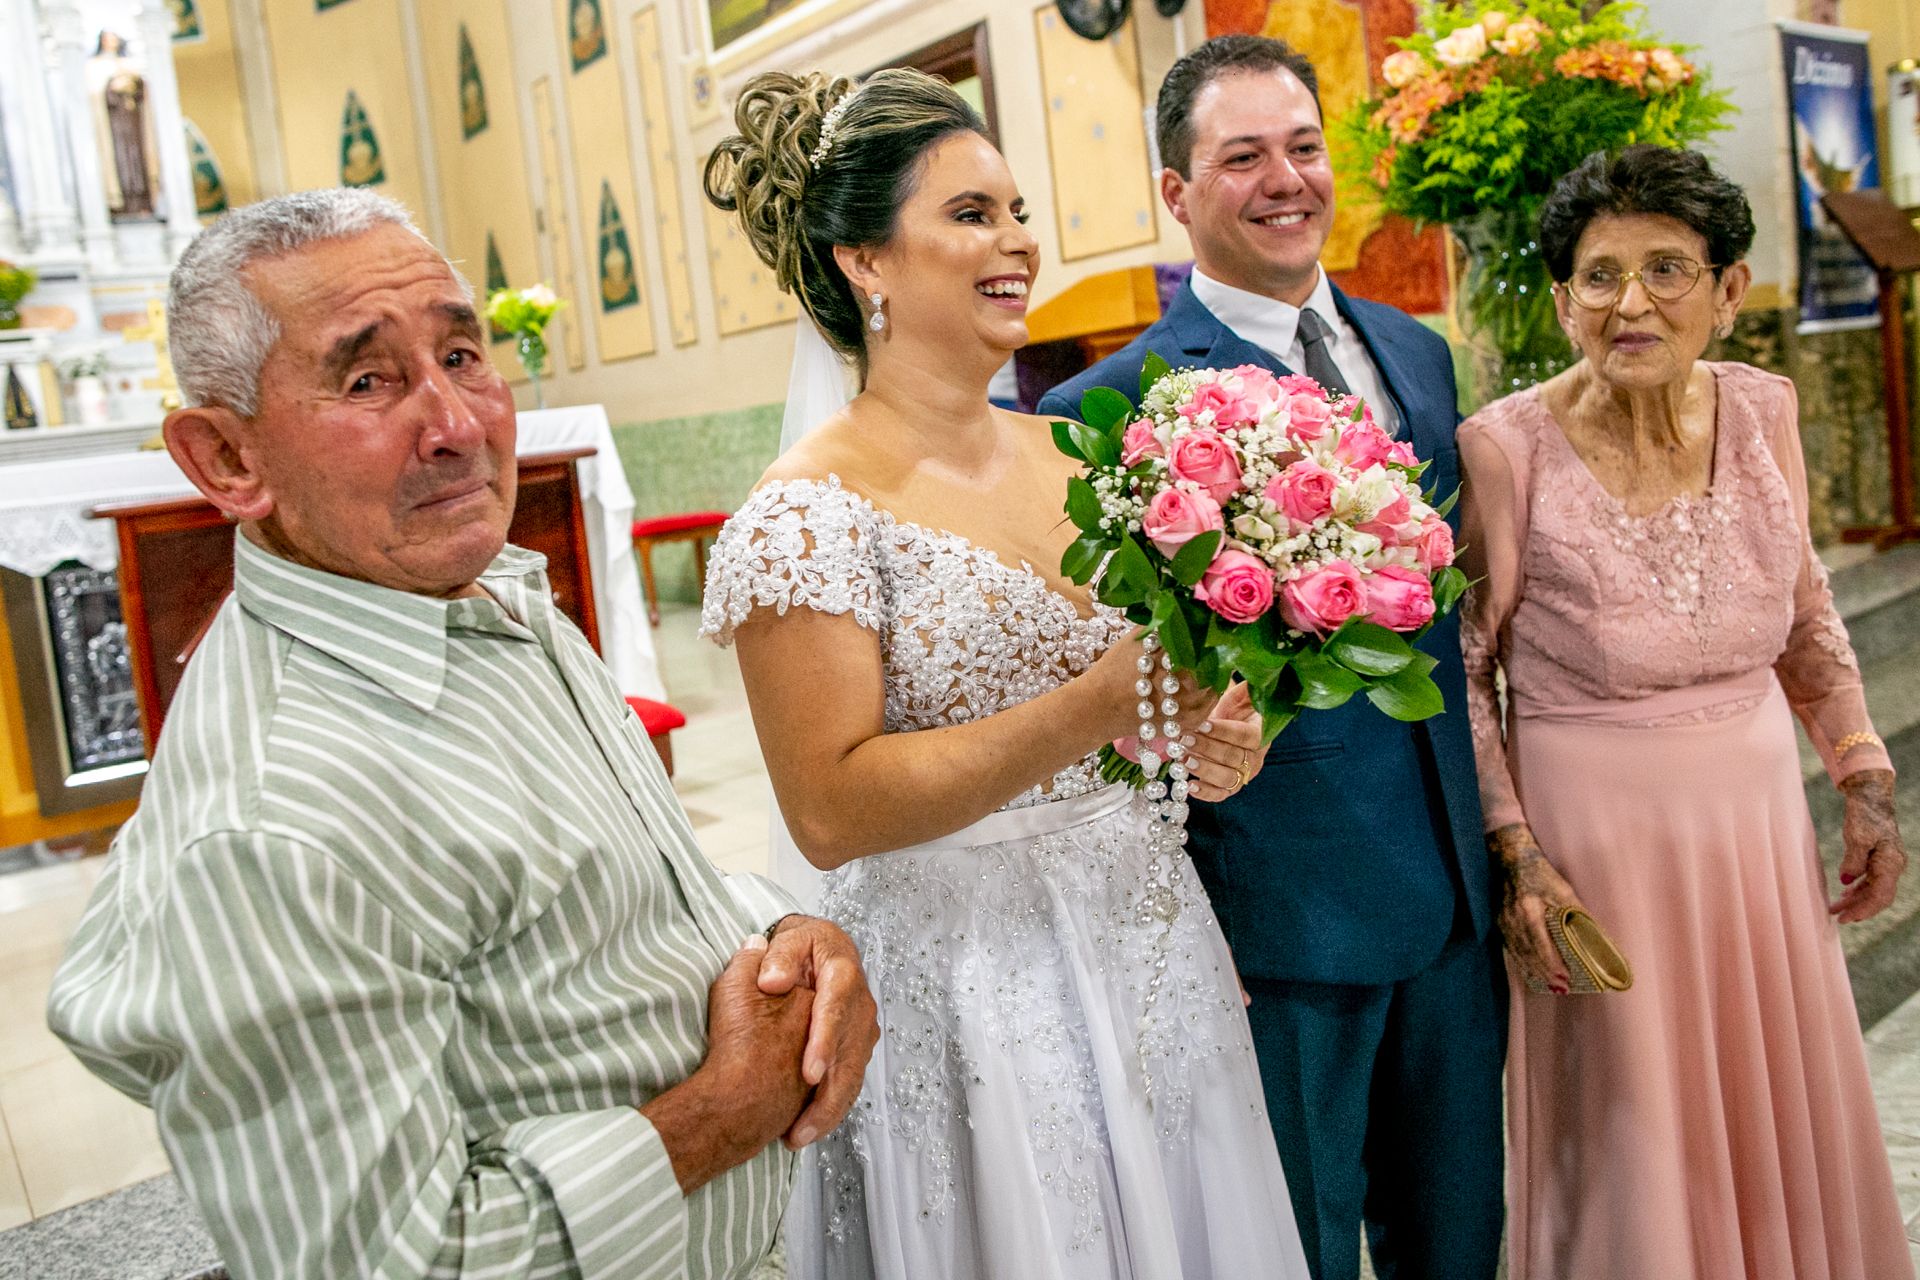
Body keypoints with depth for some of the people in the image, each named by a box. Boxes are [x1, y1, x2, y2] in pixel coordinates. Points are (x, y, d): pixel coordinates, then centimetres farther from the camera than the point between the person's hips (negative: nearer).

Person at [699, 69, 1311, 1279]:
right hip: (967, 988, -6)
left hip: (1146, 944, 7)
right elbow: (830, 809, -20)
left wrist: (1214, 738, -5)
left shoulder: (1069, 454, 6)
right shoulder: (813, 509, -15)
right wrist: (1092, 711, -25)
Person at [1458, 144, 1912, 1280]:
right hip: (1594, 835, -5)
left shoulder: (1763, 410, -1)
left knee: (1787, 1130, 20)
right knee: (1629, 1155, 10)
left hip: (1760, 817, 5)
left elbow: (1808, 615, 12)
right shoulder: (1507, 446, -16)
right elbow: (1464, 668, -9)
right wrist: (1516, 853, -14)